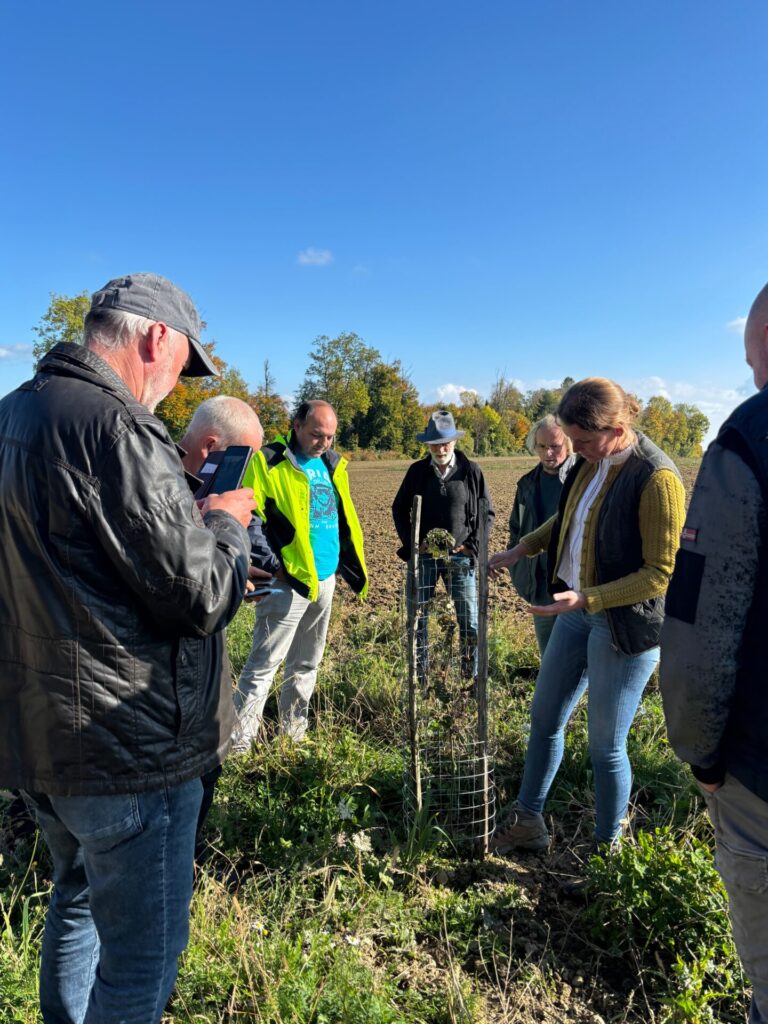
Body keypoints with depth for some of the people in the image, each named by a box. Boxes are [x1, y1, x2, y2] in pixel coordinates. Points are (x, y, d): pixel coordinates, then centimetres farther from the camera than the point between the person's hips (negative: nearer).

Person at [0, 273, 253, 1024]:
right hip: (125, 743, -9)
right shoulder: (116, 427, -22)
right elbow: (200, 600, -21)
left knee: (78, 898, 29)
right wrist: (226, 523, -2)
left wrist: (190, 520, 13)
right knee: (142, 956, 10)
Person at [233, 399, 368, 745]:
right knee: (263, 665, -3)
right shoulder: (268, 463, -9)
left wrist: (354, 563, 16)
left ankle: (294, 732, 30)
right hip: (288, 582, -7)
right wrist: (272, 566, -17)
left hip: (326, 580, 7)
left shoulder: (332, 464, 13)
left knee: (307, 663, 16)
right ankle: (239, 741, 8)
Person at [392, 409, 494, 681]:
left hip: (459, 557, -1)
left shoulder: (471, 471, 0)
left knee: (469, 620, 3)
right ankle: (420, 676, 21)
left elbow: (487, 512, 5)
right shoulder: (417, 471, 3)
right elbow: (399, 509, 10)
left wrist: (472, 545, -5)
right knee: (416, 617, 6)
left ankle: (472, 676, 18)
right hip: (423, 555, 1)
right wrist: (411, 543, -2)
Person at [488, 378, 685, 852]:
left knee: (606, 746, 7)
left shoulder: (656, 478, -22)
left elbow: (661, 573, -21)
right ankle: (529, 822, 37)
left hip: (625, 624, -8)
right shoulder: (591, 462, 1)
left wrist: (586, 599, -29)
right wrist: (522, 548, 10)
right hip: (579, 610, 8)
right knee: (546, 718, 17)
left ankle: (608, 847, 32)